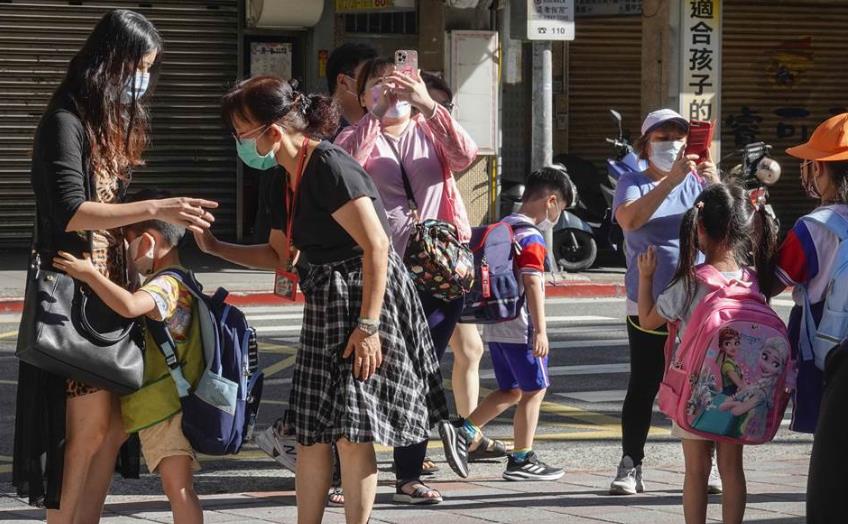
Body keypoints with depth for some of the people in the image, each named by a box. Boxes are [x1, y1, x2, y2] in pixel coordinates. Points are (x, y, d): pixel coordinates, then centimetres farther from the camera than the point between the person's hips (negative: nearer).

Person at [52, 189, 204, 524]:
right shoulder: (174, 281, 17)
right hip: (155, 404, 10)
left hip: (167, 405, -10)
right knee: (175, 486, 13)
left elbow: (128, 305, -35)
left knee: (177, 485, -12)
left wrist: (89, 274, -30)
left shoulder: (167, 284, -16)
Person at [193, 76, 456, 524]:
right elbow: (279, 256, 23)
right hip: (326, 306, 10)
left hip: (367, 299, -10)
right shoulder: (287, 182, 10)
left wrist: (367, 326, -25)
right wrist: (214, 247, 11)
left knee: (351, 433, -9)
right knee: (311, 431, 9)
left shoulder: (329, 168, -19)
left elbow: (376, 247, -23)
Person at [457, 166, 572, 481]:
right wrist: (540, 330, -22)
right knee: (534, 390, 3)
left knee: (510, 391, 18)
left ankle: (466, 431, 7)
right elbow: (532, 284, -21)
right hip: (521, 330, -9)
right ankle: (521, 460, 5)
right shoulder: (531, 238, -14)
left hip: (495, 328, 9)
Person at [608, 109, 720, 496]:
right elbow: (630, 219, -20)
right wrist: (671, 180, -28)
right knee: (643, 388, -1)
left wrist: (716, 186, -23)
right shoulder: (633, 183, 2)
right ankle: (630, 468, 6)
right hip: (648, 306, -2)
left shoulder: (697, 182, 8)